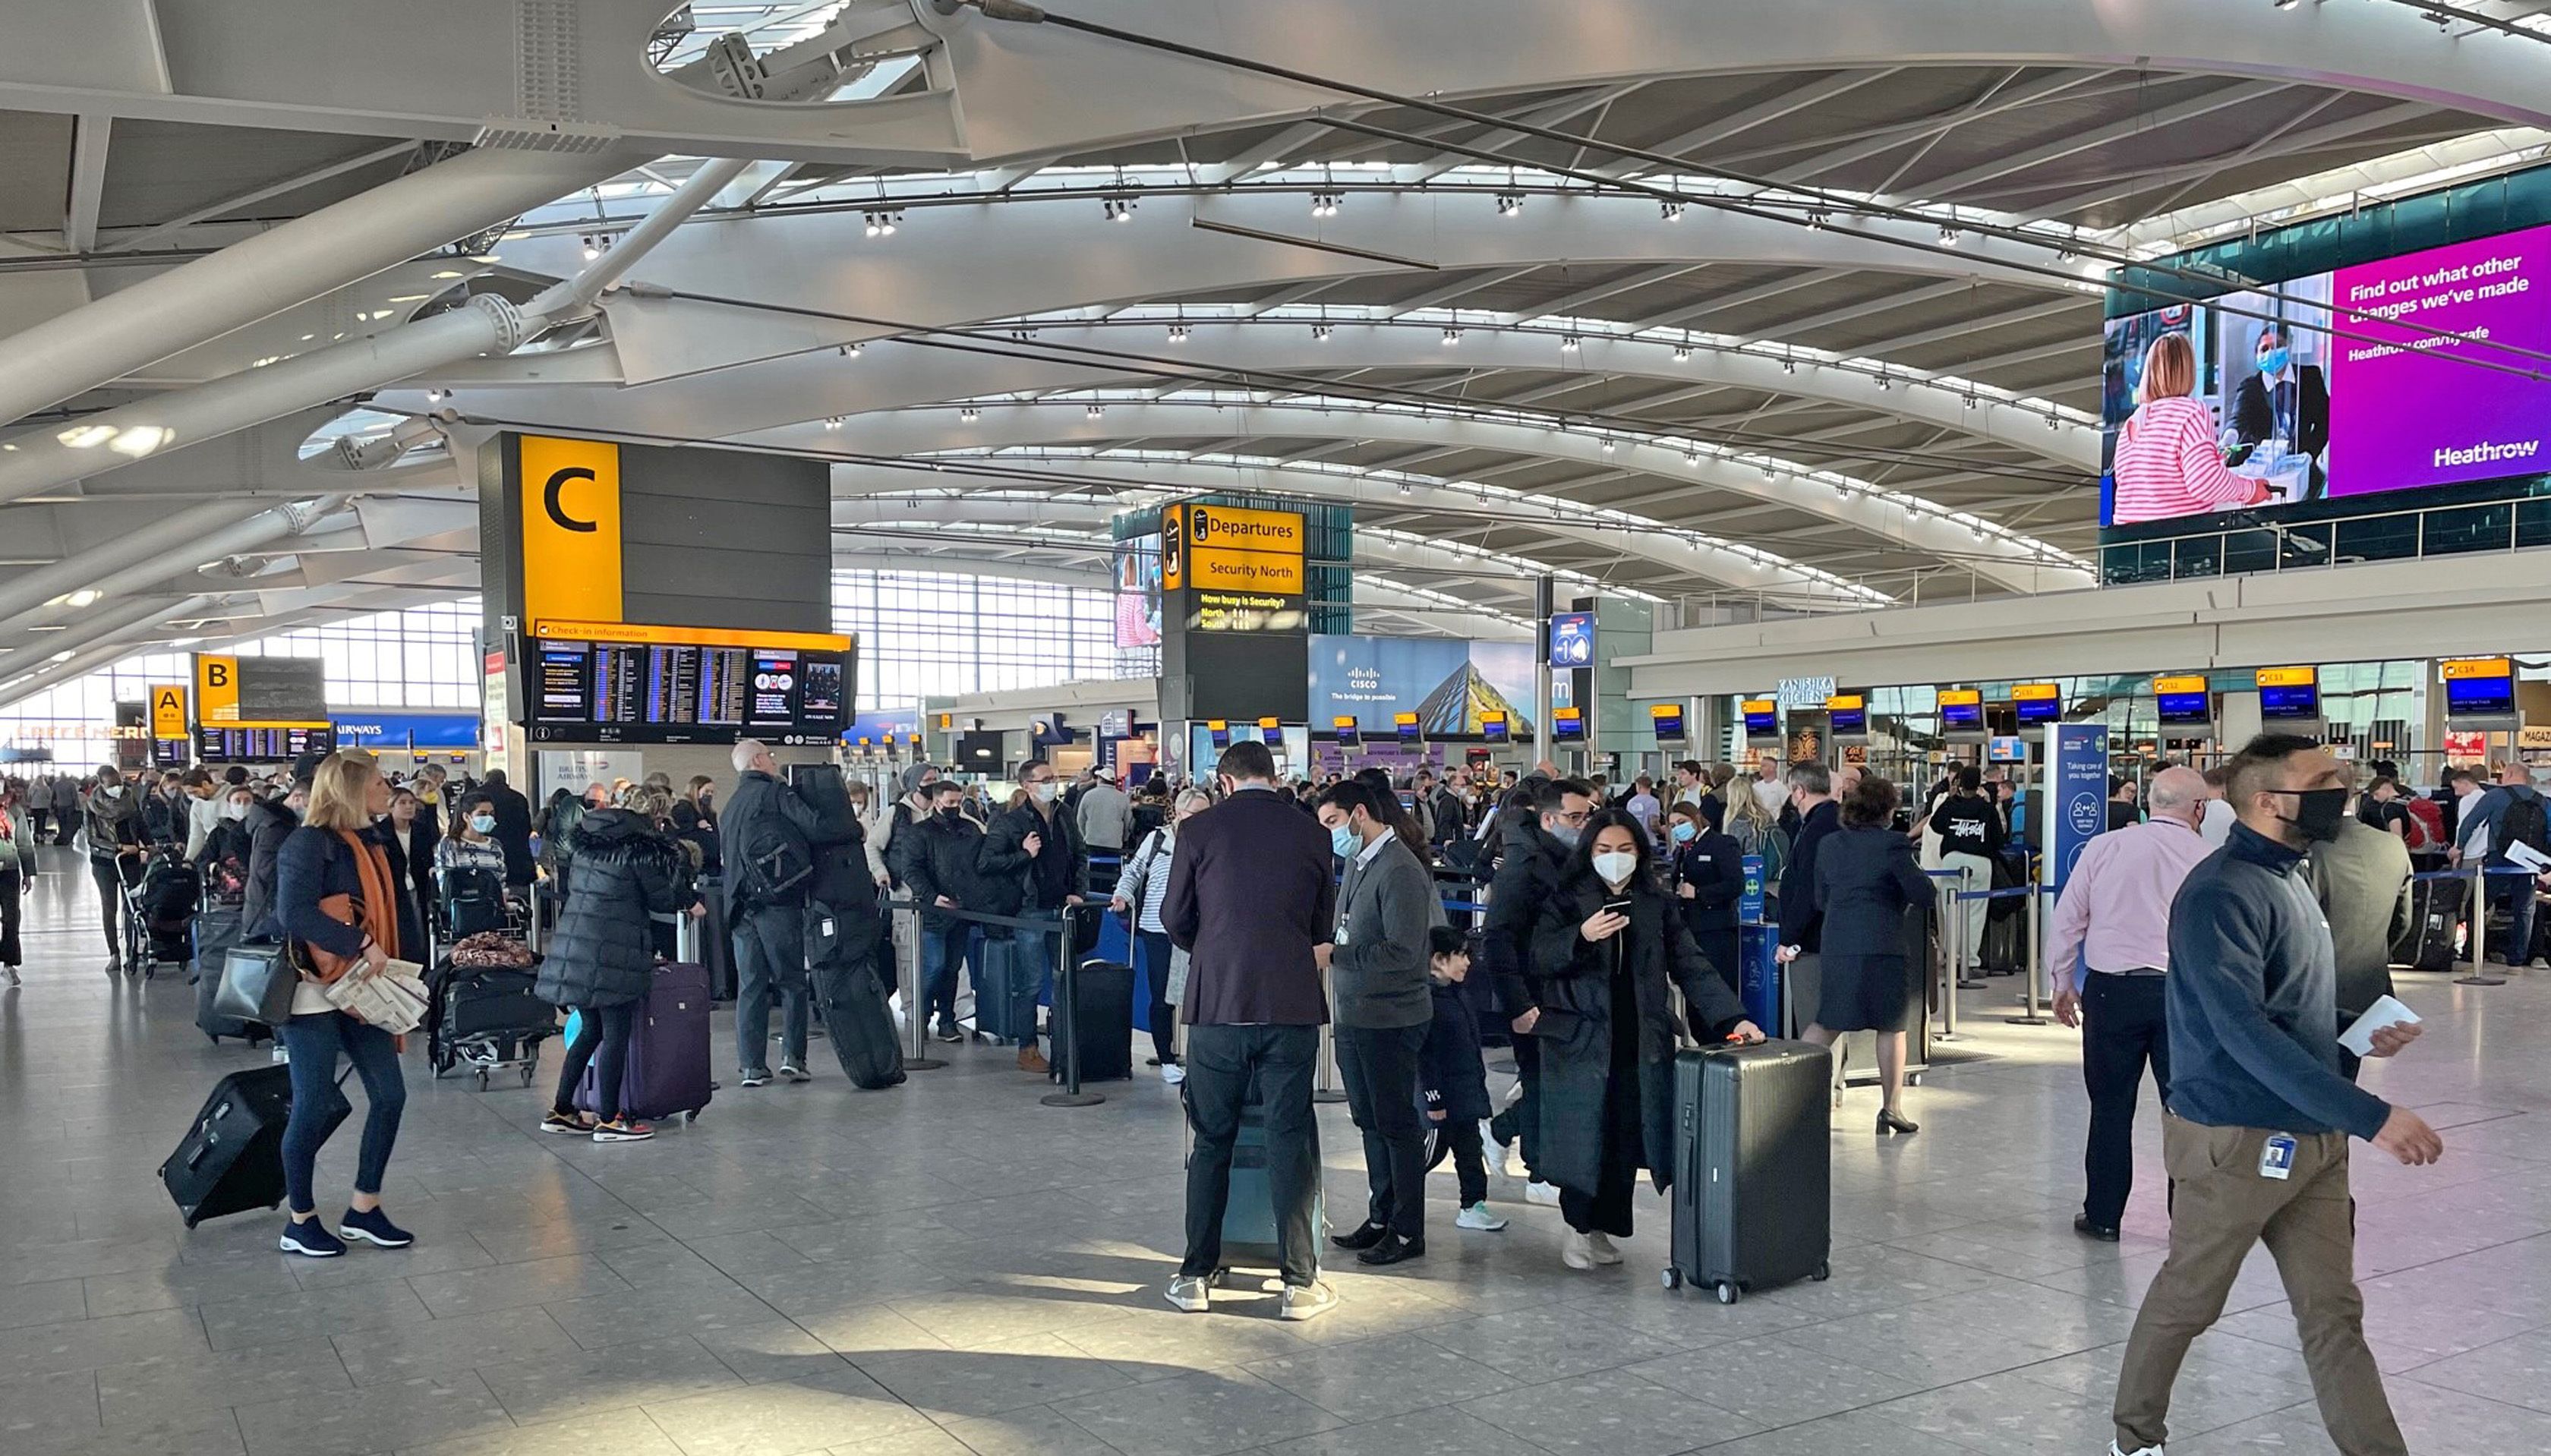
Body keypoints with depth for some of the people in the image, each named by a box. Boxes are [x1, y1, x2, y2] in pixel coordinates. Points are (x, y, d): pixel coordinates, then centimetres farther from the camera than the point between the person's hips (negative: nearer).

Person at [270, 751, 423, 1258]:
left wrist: (401, 967, 5)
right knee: (315, 1106, 0)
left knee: (389, 1094, 5)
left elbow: (391, 912, 16)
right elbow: (294, 913, -26)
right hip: (313, 992, -8)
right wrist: (361, 945, -25)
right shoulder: (309, 843, -13)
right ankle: (300, 1222, 16)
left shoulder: (372, 843, 13)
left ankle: (364, 1209, 17)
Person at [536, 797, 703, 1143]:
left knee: (591, 1030, 16)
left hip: (572, 945, 8)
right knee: (616, 1035, -1)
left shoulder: (589, 841, 14)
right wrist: (690, 904, 16)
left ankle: (561, 1110, 19)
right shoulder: (641, 848, -9)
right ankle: (609, 1119, 2)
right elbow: (662, 899, -5)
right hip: (611, 954, -8)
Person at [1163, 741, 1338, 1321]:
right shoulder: (1312, 832, 4)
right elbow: (1324, 924, 12)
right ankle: (1299, 1282, 9)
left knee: (1211, 1141, 11)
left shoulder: (1199, 829, -1)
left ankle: (1196, 1276, 17)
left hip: (1217, 1001, 0)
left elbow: (1175, 917, 6)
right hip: (1292, 1002, 0)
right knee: (1291, 1140, 5)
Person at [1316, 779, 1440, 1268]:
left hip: (1390, 1020, -9)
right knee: (1369, 1121, 16)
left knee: (1397, 1125, 1)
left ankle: (1408, 1232, 11)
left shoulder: (1400, 871, -17)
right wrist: (1326, 950, 1)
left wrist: (1334, 954, -22)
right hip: (1353, 1015, 9)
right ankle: (1381, 1217, 28)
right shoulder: (1356, 863, 11)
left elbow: (1403, 951, -23)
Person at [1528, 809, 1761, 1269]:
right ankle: (1577, 1227, 17)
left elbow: (1690, 966, 4)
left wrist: (1732, 1018, -7)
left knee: (1626, 1138, 4)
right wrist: (1581, 936, -27)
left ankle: (1604, 1228, 19)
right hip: (1582, 1038, -3)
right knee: (1583, 1135, 0)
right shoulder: (1567, 900, 1)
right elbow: (1540, 958, -9)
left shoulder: (1656, 905, 9)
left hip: (1640, 1042, 3)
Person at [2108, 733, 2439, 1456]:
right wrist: (2371, 1116, -32)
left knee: (2333, 1314, 10)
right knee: (2187, 1301, 9)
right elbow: (2245, 1031, -29)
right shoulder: (2222, 894, -20)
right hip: (2236, 1139, -8)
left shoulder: (2287, 876, 10)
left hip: (2313, 1137, 8)